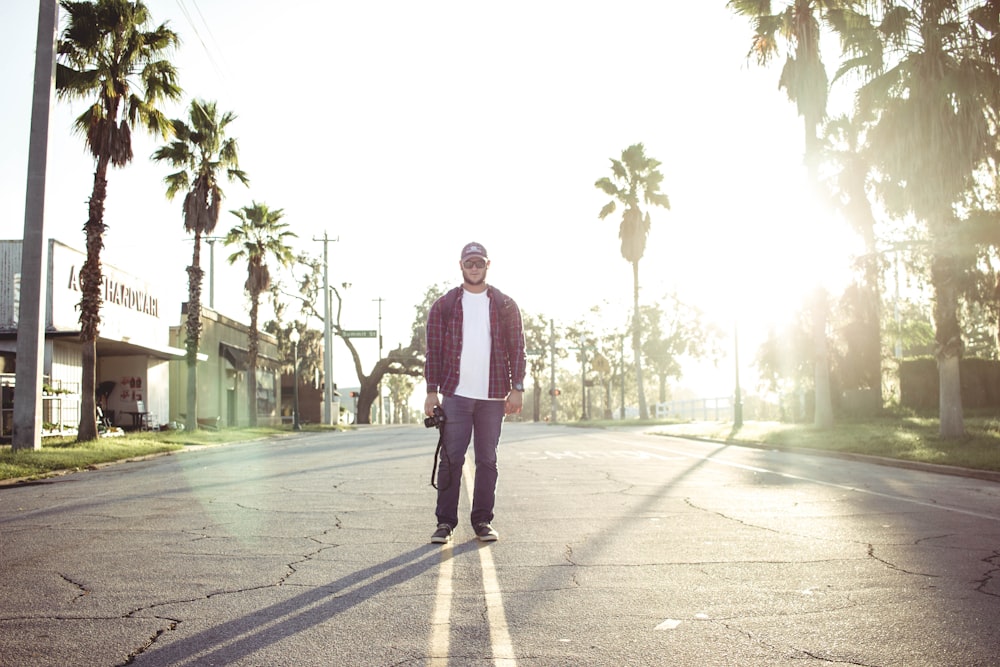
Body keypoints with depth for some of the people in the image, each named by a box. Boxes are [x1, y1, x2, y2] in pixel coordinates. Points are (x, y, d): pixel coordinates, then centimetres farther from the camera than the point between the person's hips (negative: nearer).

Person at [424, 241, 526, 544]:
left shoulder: (505, 305, 9)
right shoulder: (444, 305, 7)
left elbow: (517, 348, 7)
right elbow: (433, 349, 5)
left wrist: (517, 387, -1)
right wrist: (432, 391, -2)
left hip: (493, 395, 1)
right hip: (455, 394, -1)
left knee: (487, 460, 6)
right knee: (450, 459, -1)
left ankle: (483, 521, 14)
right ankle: (445, 522, 6)